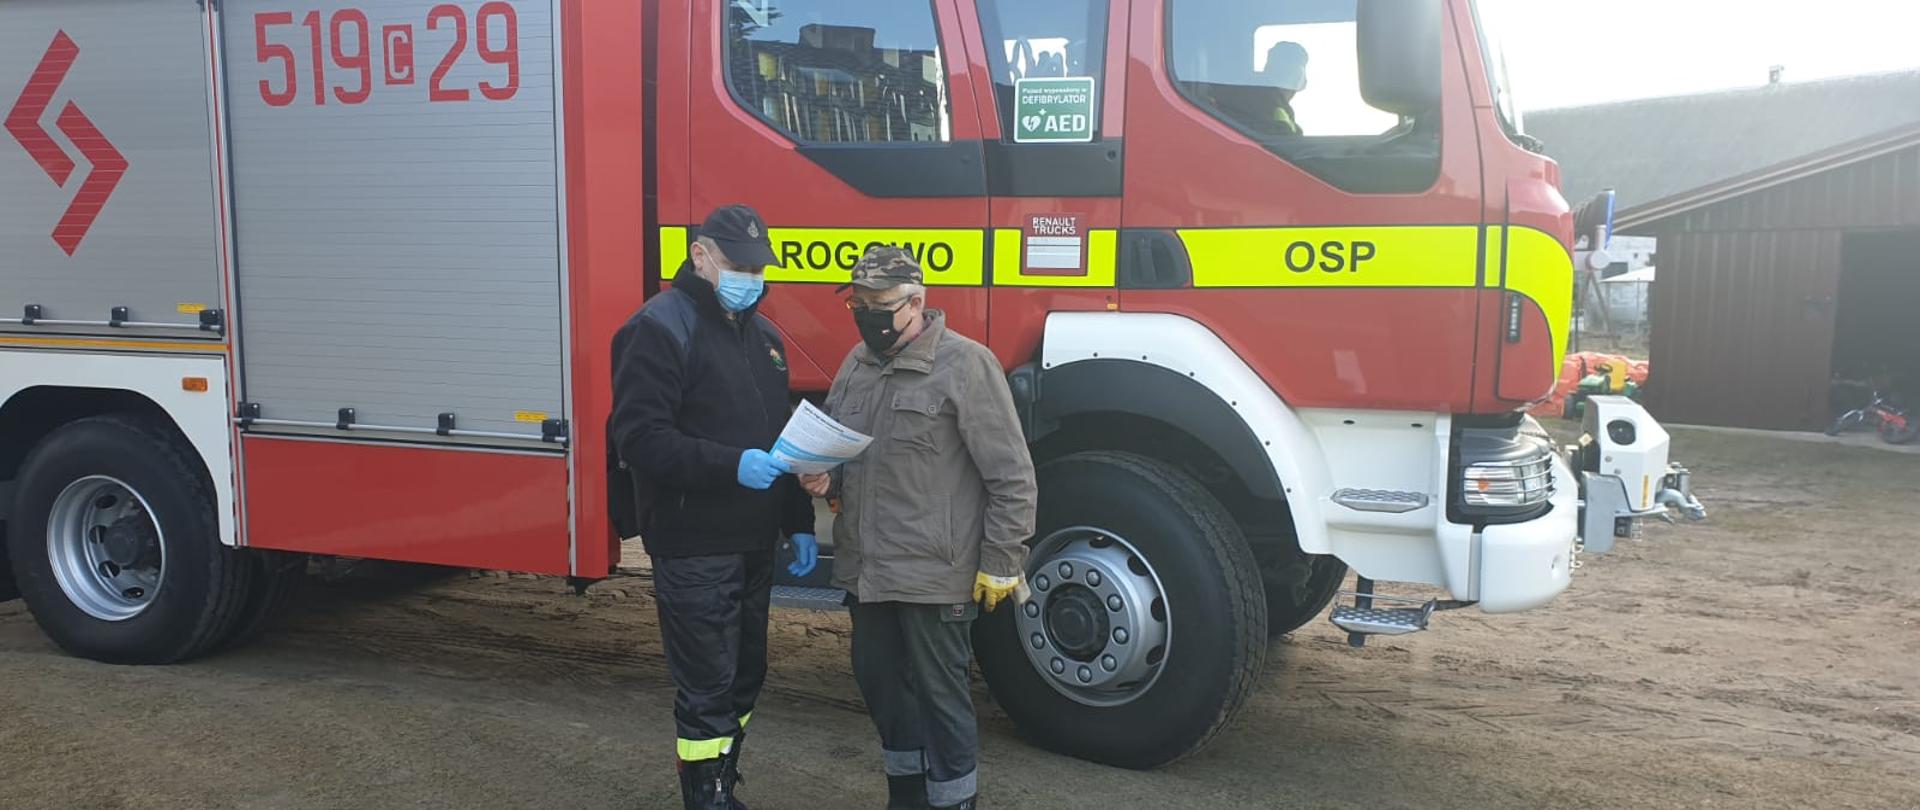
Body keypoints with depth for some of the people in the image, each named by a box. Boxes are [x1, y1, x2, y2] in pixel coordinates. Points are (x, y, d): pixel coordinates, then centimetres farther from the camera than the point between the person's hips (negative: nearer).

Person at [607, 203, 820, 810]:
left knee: (745, 678, 17)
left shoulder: (761, 333, 14)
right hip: (693, 547, -8)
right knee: (707, 689, -1)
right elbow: (639, 437, -21)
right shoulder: (660, 327, -12)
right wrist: (732, 466, -29)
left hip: (752, 543, 8)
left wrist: (798, 522, 13)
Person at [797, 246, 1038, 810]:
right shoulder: (857, 364, 10)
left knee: (940, 695, 3)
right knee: (879, 681, 18)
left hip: (934, 574, -7)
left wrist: (1000, 565, -12)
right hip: (867, 569, 8)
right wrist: (824, 479, 0)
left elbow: (1011, 476, -12)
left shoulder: (965, 364, -12)